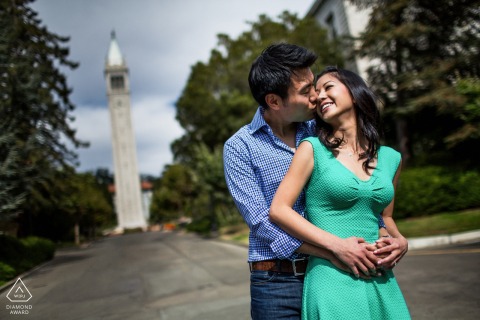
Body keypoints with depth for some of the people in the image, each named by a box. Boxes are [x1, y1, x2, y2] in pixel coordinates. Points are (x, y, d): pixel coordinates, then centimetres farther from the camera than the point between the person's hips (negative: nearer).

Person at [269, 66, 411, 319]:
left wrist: (399, 241, -1)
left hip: (381, 283, 4)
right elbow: (278, 210, -11)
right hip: (333, 281, -4)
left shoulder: (390, 158, 8)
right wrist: (337, 244, -17)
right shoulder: (312, 149, -3)